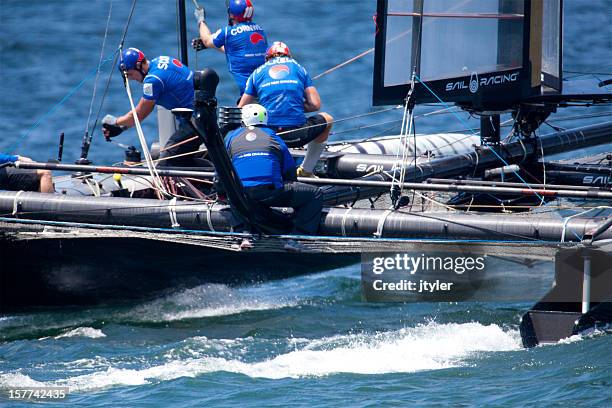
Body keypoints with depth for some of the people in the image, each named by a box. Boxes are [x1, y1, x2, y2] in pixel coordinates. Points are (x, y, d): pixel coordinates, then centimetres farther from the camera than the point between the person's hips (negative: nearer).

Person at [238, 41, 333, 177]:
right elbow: (315, 105, 8)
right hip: (298, 135, 0)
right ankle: (306, 170, 27)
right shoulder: (299, 69, 16)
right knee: (327, 119, 32)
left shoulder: (258, 73, 15)